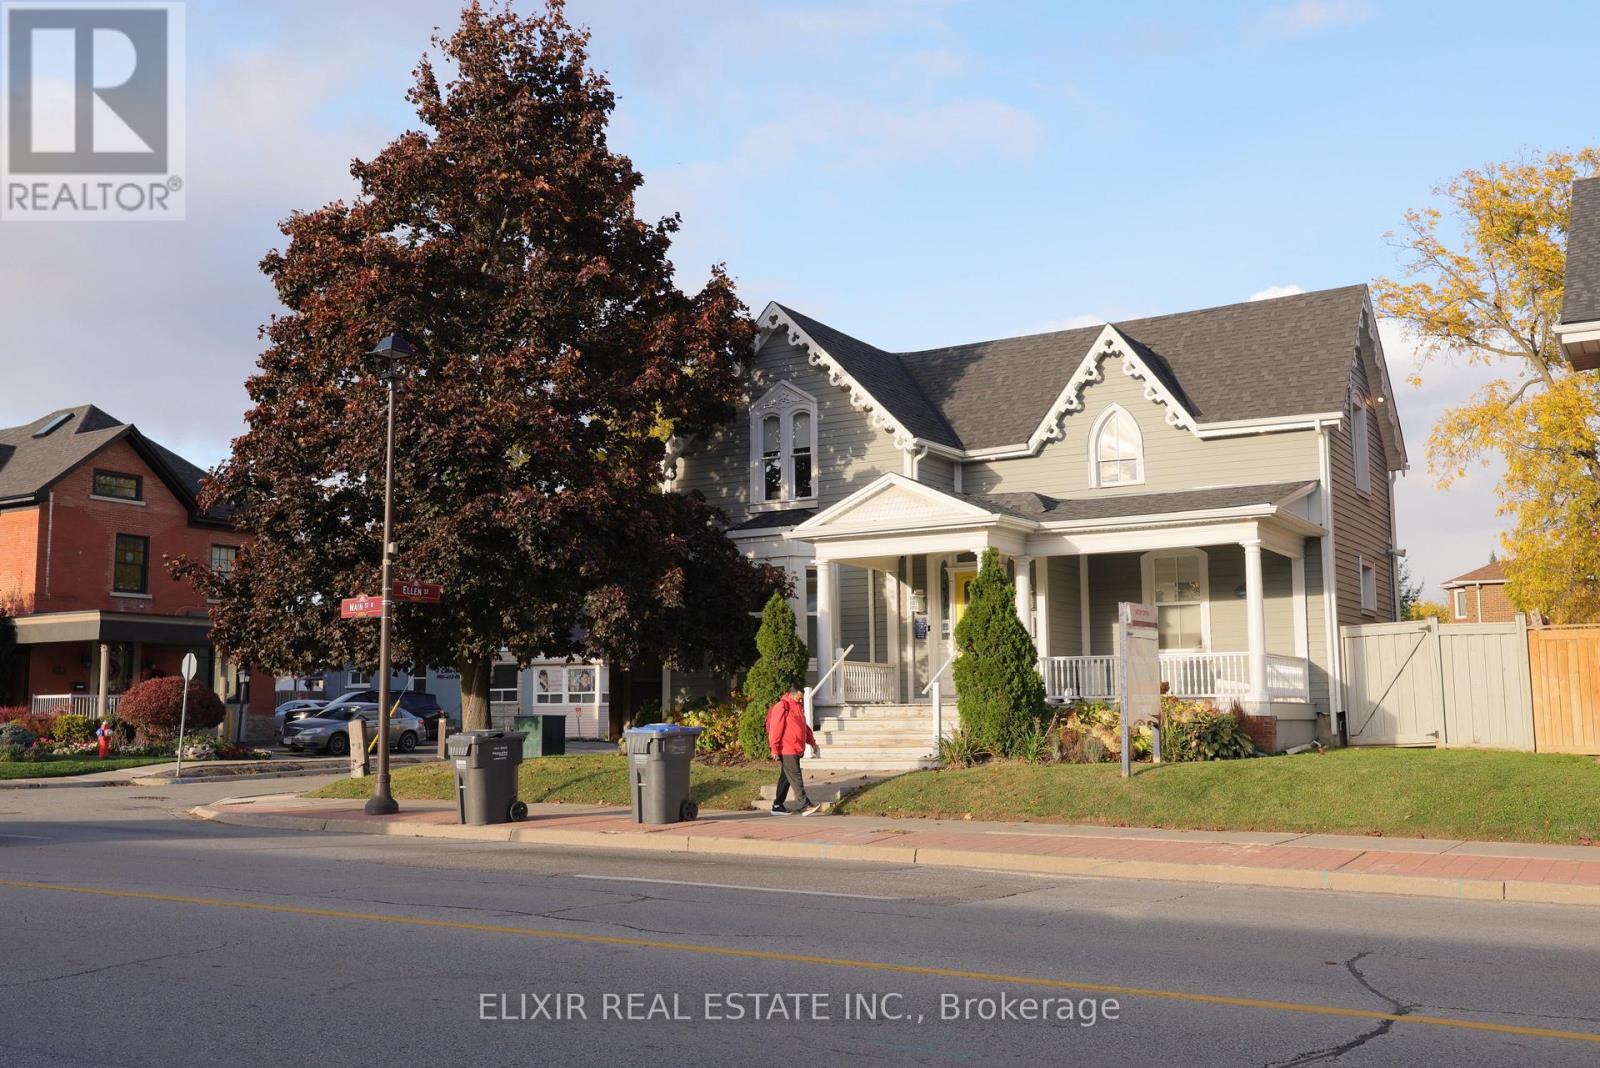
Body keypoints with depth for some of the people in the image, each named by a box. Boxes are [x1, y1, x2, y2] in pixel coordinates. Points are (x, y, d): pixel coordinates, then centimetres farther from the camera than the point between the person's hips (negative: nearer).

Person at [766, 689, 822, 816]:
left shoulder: (797, 708, 19)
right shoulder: (782, 707, -11)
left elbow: (804, 727, 28)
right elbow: (776, 728, -16)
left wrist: (812, 742, 23)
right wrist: (774, 749, -18)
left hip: (795, 750, 10)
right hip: (786, 750, -10)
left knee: (786, 778, 12)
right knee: (796, 778, -10)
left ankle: (778, 806, 18)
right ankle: (805, 806, -13)